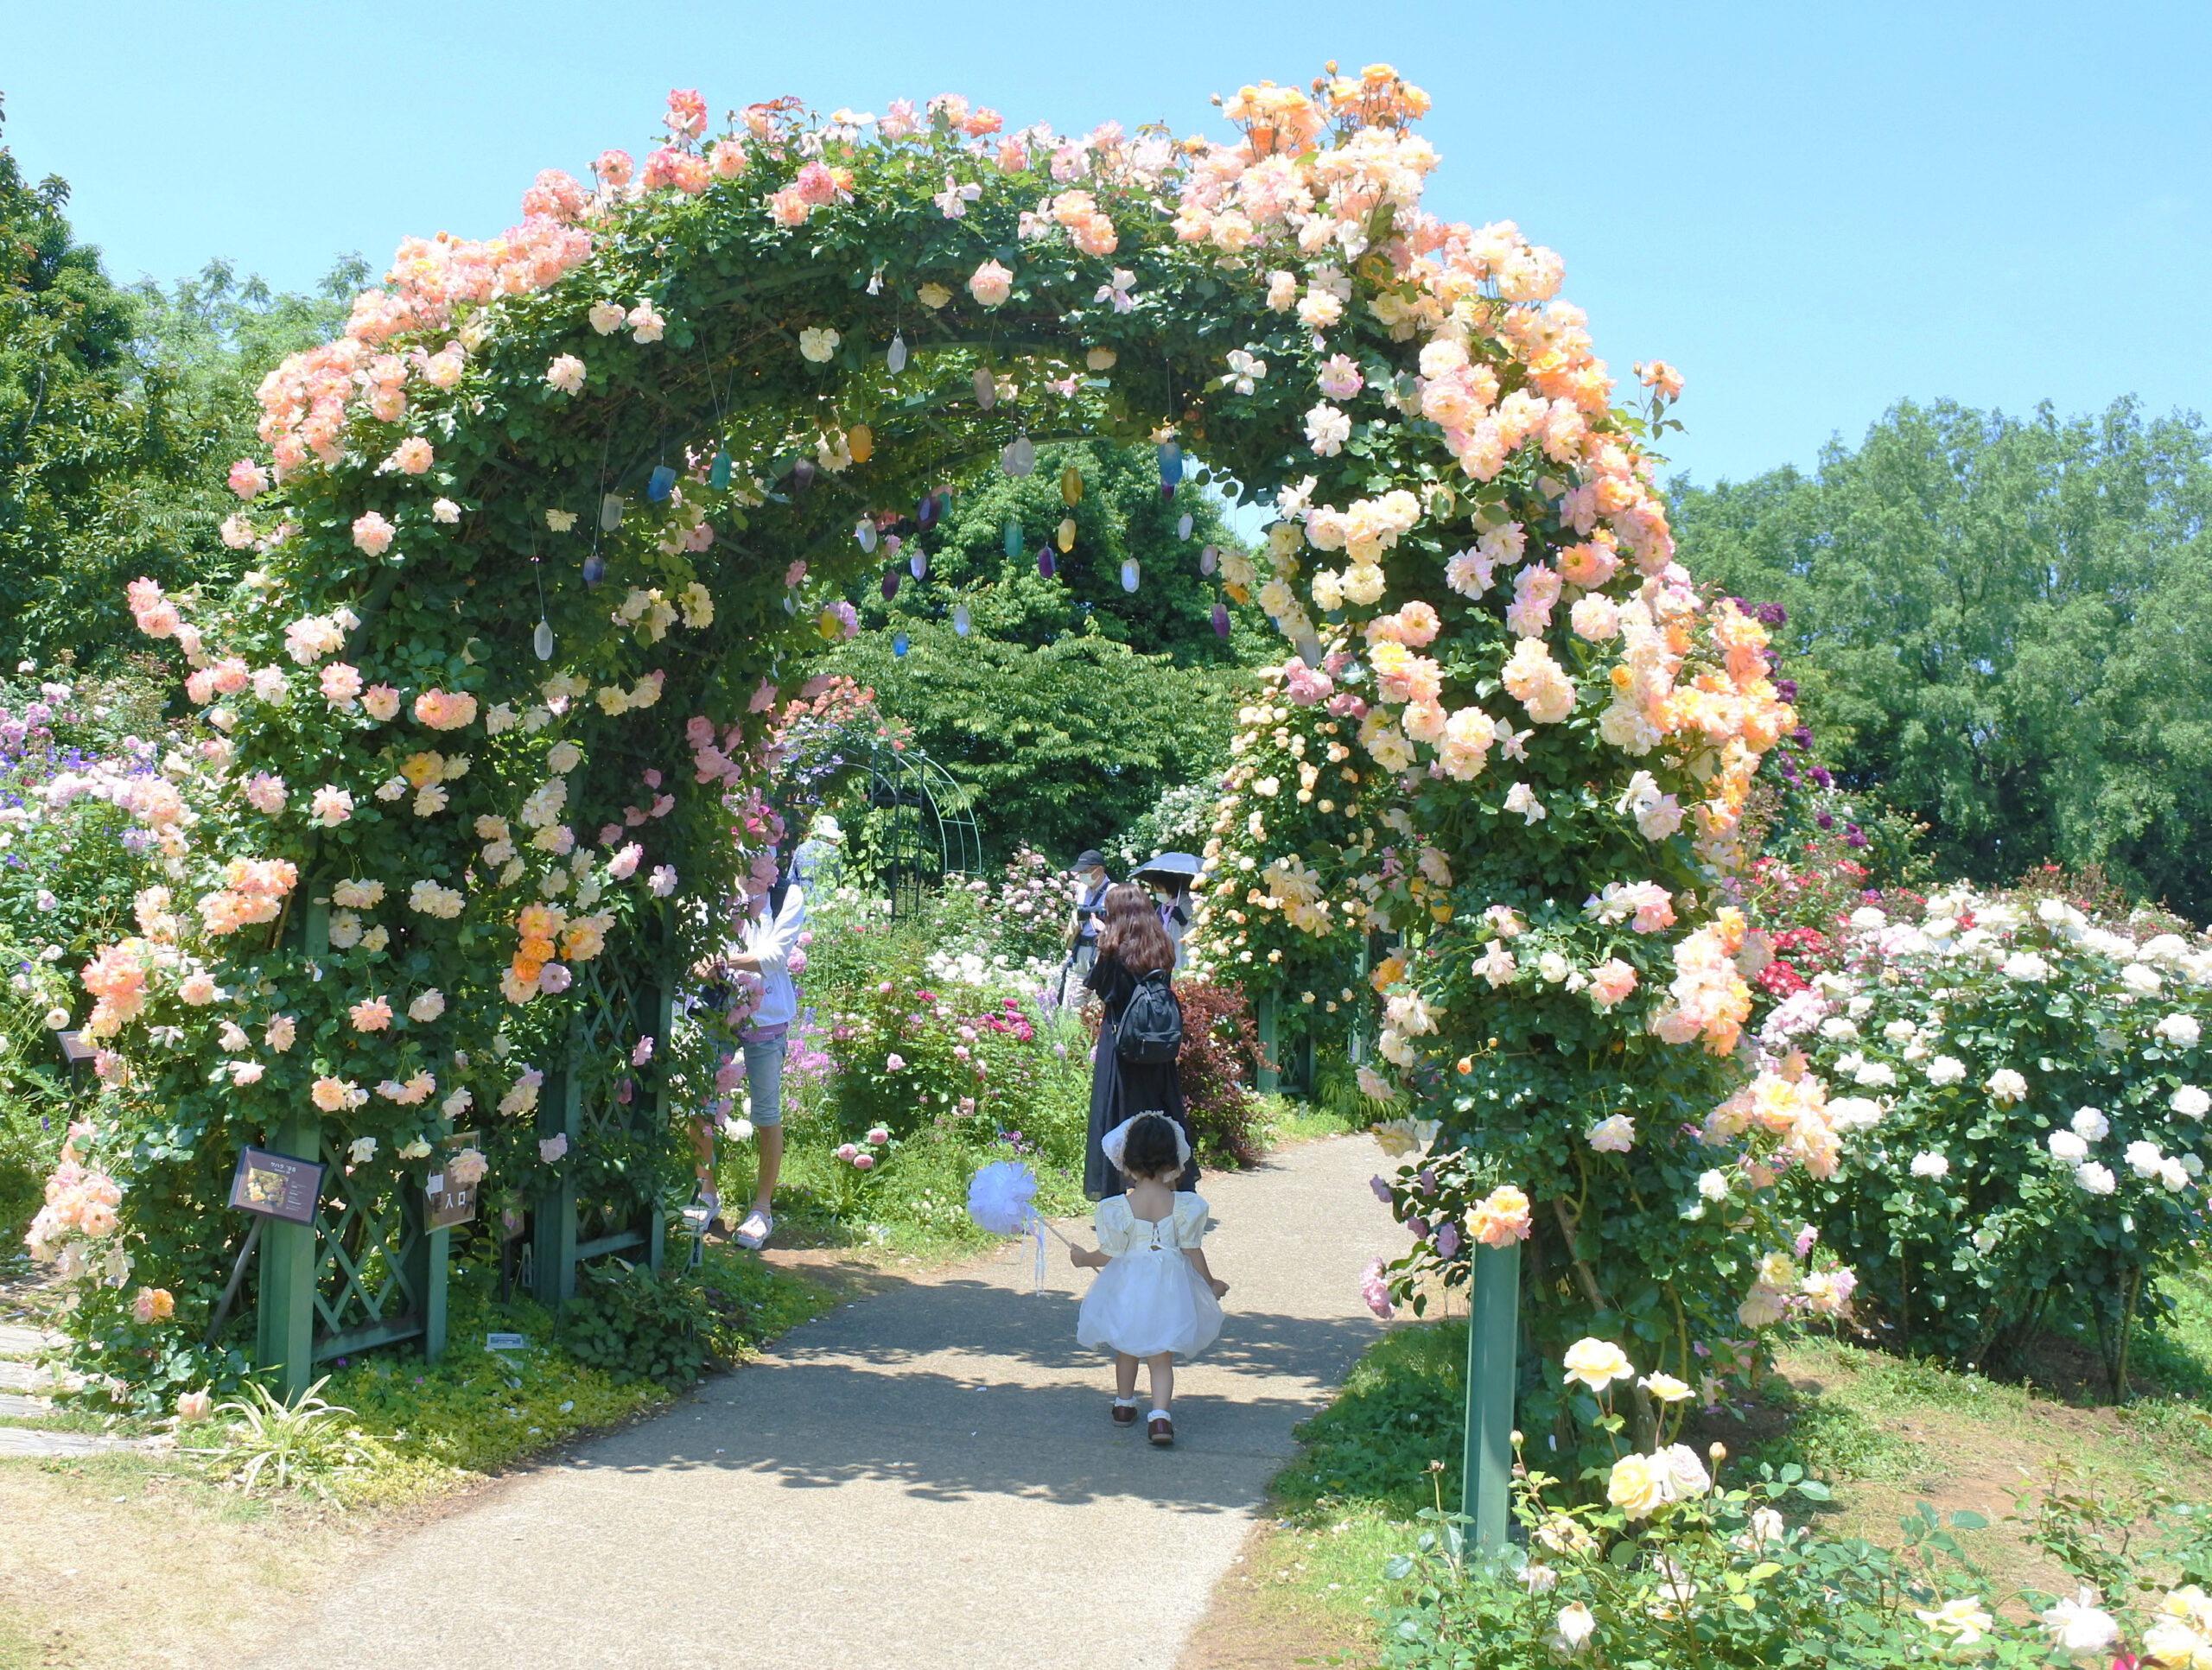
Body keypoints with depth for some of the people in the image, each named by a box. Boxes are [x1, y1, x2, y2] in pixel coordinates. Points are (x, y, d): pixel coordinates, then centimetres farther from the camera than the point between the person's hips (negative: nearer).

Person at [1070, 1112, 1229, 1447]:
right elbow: (1193, 1253, -4)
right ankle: (1160, 1414, -11)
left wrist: (1084, 1258, 14)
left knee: (1126, 1347, 23)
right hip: (1169, 1288, 0)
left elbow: (1109, 1256, -7)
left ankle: (1124, 1404, 39)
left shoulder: (1117, 1209, -13)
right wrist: (1211, 1285, 12)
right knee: (1162, 1357, 7)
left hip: (1127, 1288, 0)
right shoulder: (1184, 1206, -9)